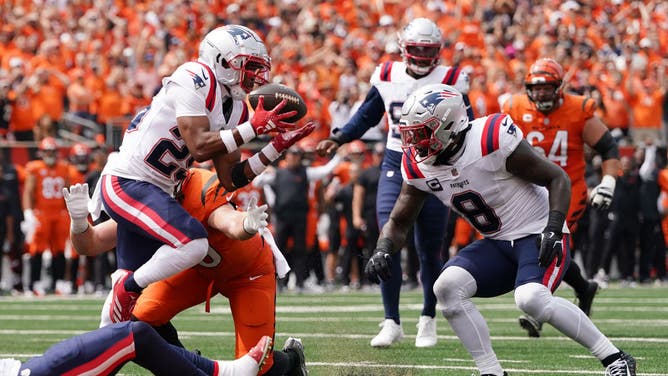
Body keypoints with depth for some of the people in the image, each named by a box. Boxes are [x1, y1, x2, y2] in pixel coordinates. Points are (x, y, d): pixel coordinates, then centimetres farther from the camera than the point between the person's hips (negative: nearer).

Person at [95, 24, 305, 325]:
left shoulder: (235, 109, 9)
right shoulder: (195, 80, -16)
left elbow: (230, 179, 7)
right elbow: (199, 147, -25)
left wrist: (275, 149, 0)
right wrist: (254, 127, -24)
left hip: (155, 191, 10)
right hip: (125, 182, -10)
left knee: (133, 282, 17)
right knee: (193, 243, -24)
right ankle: (127, 288, -7)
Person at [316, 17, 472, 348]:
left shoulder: (450, 82, -6)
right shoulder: (387, 77, 0)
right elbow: (366, 116, 14)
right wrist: (337, 140, 1)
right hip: (395, 167, 1)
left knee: (430, 251, 5)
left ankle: (428, 320, 23)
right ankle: (391, 323, -6)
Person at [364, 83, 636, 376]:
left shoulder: (492, 140, -23)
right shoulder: (419, 166, -3)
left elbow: (557, 179, -15)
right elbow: (399, 223, 8)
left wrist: (553, 229, -27)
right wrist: (382, 251, -13)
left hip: (537, 234, -7)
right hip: (497, 244, 7)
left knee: (531, 299, -31)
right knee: (447, 286, -16)